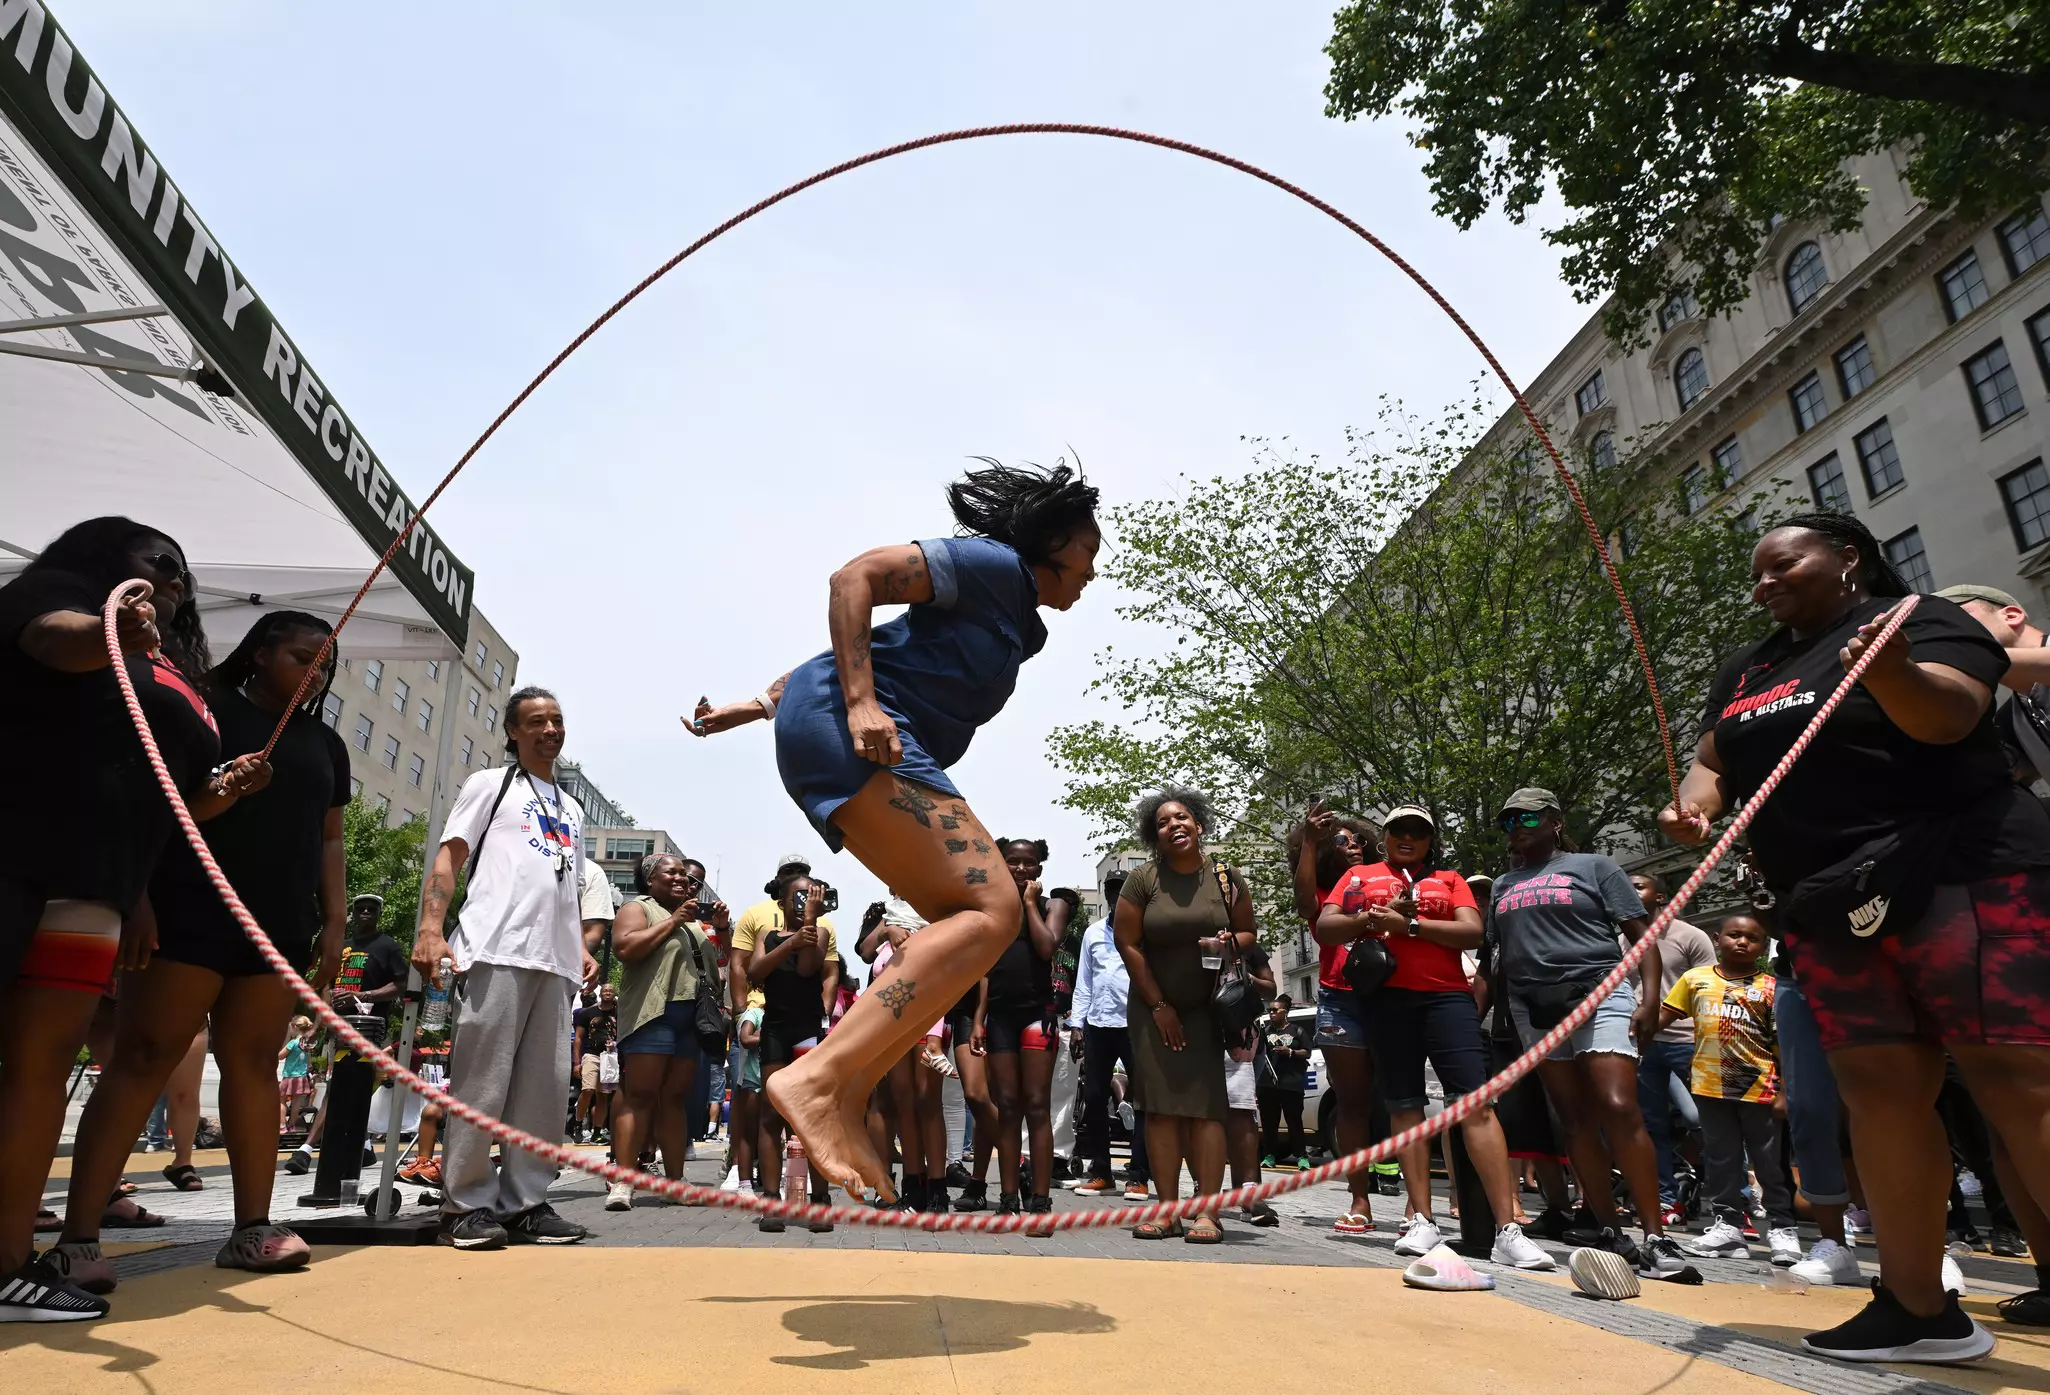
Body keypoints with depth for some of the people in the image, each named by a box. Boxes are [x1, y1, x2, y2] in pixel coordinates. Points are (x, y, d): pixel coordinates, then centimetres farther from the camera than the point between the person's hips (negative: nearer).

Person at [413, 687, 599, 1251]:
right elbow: (449, 855, 1)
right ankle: (467, 1205, 3)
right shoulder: (489, 784, 12)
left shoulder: (572, 809, 27)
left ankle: (525, 1202, 11)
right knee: (482, 1082, -6)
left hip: (557, 964, 5)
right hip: (498, 952, -5)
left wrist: (582, 949, 13)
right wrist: (430, 929, -13)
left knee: (545, 1086, 3)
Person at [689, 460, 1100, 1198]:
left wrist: (759, 707, 21)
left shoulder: (1012, 623, 29)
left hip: (864, 738, 10)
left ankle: (845, 1105, 1)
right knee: (991, 911, -19)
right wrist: (859, 701, -22)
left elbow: (869, 648, 26)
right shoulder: (994, 565, 1)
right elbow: (855, 577, -11)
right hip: (845, 727, -10)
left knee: (963, 923, 5)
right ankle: (814, 1078, -26)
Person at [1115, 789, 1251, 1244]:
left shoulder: (1226, 878, 2)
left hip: (1212, 1010, 0)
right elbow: (1127, 943, -3)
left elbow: (1248, 934, 9)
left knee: (1207, 1107, -7)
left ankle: (1207, 1212, -5)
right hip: (1156, 1008, 0)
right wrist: (1159, 1007, -4)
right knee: (1161, 1108, -4)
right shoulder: (1142, 881, -2)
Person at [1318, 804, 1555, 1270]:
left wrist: (1410, 924, -11)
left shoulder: (1449, 880, 16)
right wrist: (1374, 917, -9)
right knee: (1404, 1107, 4)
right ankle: (1422, 1222, 9)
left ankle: (1507, 1230, -10)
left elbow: (1472, 933, 0)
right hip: (1385, 999, 1)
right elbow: (1324, 929, 7)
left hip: (1446, 995, -1)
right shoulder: (1359, 876, 17)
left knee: (1475, 1102, -10)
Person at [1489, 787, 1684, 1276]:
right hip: (1534, 1010, 5)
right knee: (1576, 1120, 3)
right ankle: (1609, 1232, 8)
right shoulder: (1502, 885, 20)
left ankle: (1655, 1237, -13)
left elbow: (1642, 935, 2)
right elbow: (1496, 952, 20)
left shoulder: (1592, 867, 7)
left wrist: (1650, 997, -11)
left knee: (1618, 1110, -17)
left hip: (1598, 996, -5)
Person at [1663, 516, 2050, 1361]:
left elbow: (1947, 715, -17)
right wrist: (1695, 804, -1)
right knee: (1880, 1097, 4)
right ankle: (1919, 1308, 10)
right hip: (1831, 911, 6)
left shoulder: (1921, 621, 0)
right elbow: (1713, 760, 21)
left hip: (1959, 877, -6)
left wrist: (1891, 672, -38)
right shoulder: (1746, 673, 19)